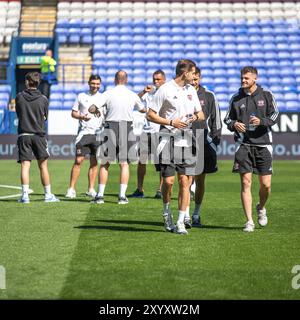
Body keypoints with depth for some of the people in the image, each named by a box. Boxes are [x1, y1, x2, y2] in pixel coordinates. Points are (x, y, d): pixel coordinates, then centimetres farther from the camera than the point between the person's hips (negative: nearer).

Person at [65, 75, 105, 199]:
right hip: (84, 132, -2)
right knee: (78, 160, -7)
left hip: (98, 133, 2)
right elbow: (73, 113, 9)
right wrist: (81, 117, -10)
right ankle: (71, 189, -5)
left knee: (94, 162, 4)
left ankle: (91, 189, 11)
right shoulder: (81, 96, 6)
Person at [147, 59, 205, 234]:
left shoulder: (191, 90, 14)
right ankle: (167, 212, 20)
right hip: (168, 141, -5)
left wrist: (196, 116, -2)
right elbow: (151, 114, -4)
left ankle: (180, 222, 4)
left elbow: (201, 114, 22)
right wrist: (171, 122, -14)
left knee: (185, 182, -1)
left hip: (187, 141, 5)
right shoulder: (165, 89, -4)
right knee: (168, 181, -7)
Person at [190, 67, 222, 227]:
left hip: (204, 143, 1)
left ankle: (196, 214, 20)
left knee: (200, 180, 8)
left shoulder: (209, 96, 5)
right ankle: (185, 215, -11)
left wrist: (215, 141, 4)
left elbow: (216, 119, 9)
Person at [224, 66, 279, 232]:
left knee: (265, 184, -1)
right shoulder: (236, 98, 9)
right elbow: (227, 119, 13)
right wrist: (234, 124, -9)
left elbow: (275, 115, -1)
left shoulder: (266, 95, 5)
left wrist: (262, 121, -19)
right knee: (245, 183, -7)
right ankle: (249, 221, -2)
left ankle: (261, 208, 30)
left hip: (263, 144, 0)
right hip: (243, 145, 1)